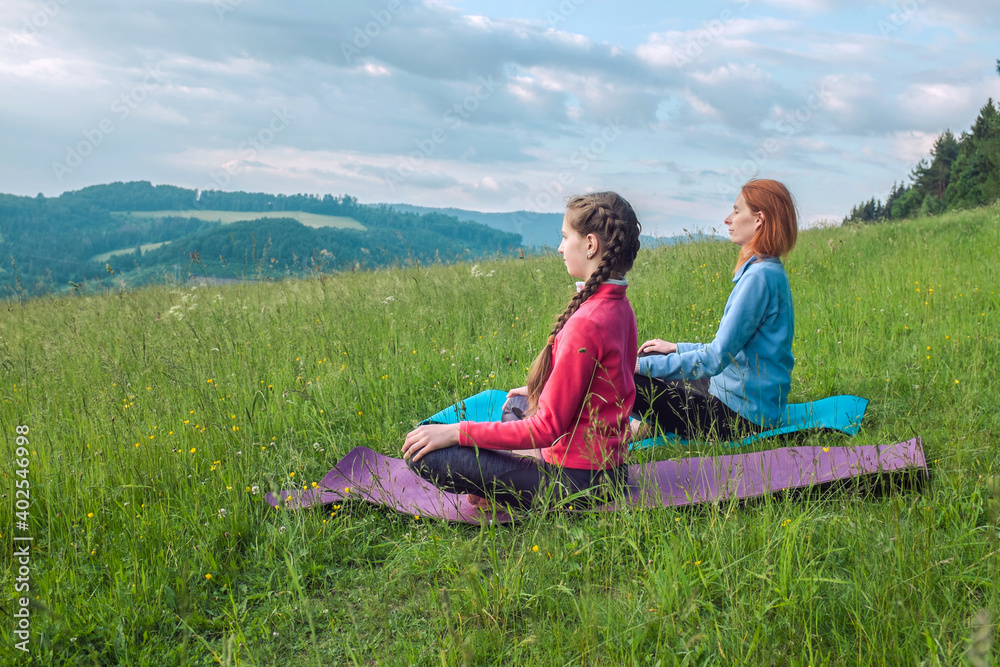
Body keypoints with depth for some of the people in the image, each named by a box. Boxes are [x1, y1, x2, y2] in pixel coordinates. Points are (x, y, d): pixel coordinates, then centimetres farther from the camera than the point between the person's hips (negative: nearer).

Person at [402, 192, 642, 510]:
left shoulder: (586, 323, -26)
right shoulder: (619, 307, 3)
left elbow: (547, 428, -22)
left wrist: (457, 432, -19)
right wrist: (540, 391, 26)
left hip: (574, 479, -10)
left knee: (424, 455, -14)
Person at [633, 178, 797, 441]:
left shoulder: (760, 276, -22)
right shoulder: (769, 271, 9)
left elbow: (716, 359, -24)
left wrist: (643, 366, -21)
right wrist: (676, 348, 19)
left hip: (741, 416, -10)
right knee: (643, 357, 19)